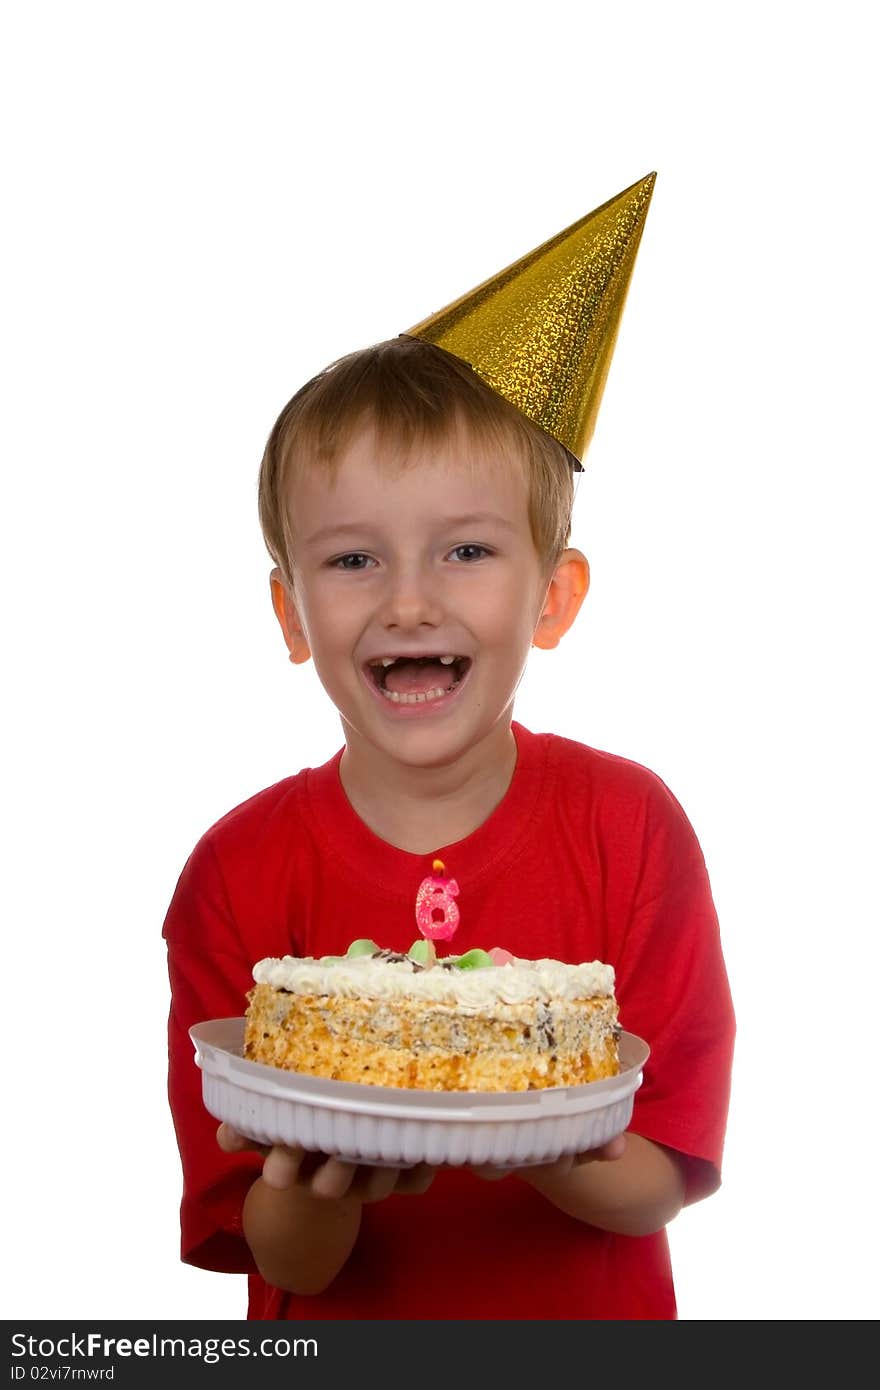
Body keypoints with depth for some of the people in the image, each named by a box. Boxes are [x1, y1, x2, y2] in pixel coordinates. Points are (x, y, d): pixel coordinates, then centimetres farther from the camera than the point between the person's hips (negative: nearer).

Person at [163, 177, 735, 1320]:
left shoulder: (629, 828, -15)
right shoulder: (240, 872, -15)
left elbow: (659, 1187, -15)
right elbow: (287, 1264, -13)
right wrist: (316, 1189, -33)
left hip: (594, 1331, 1)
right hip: (344, 1343, 0)